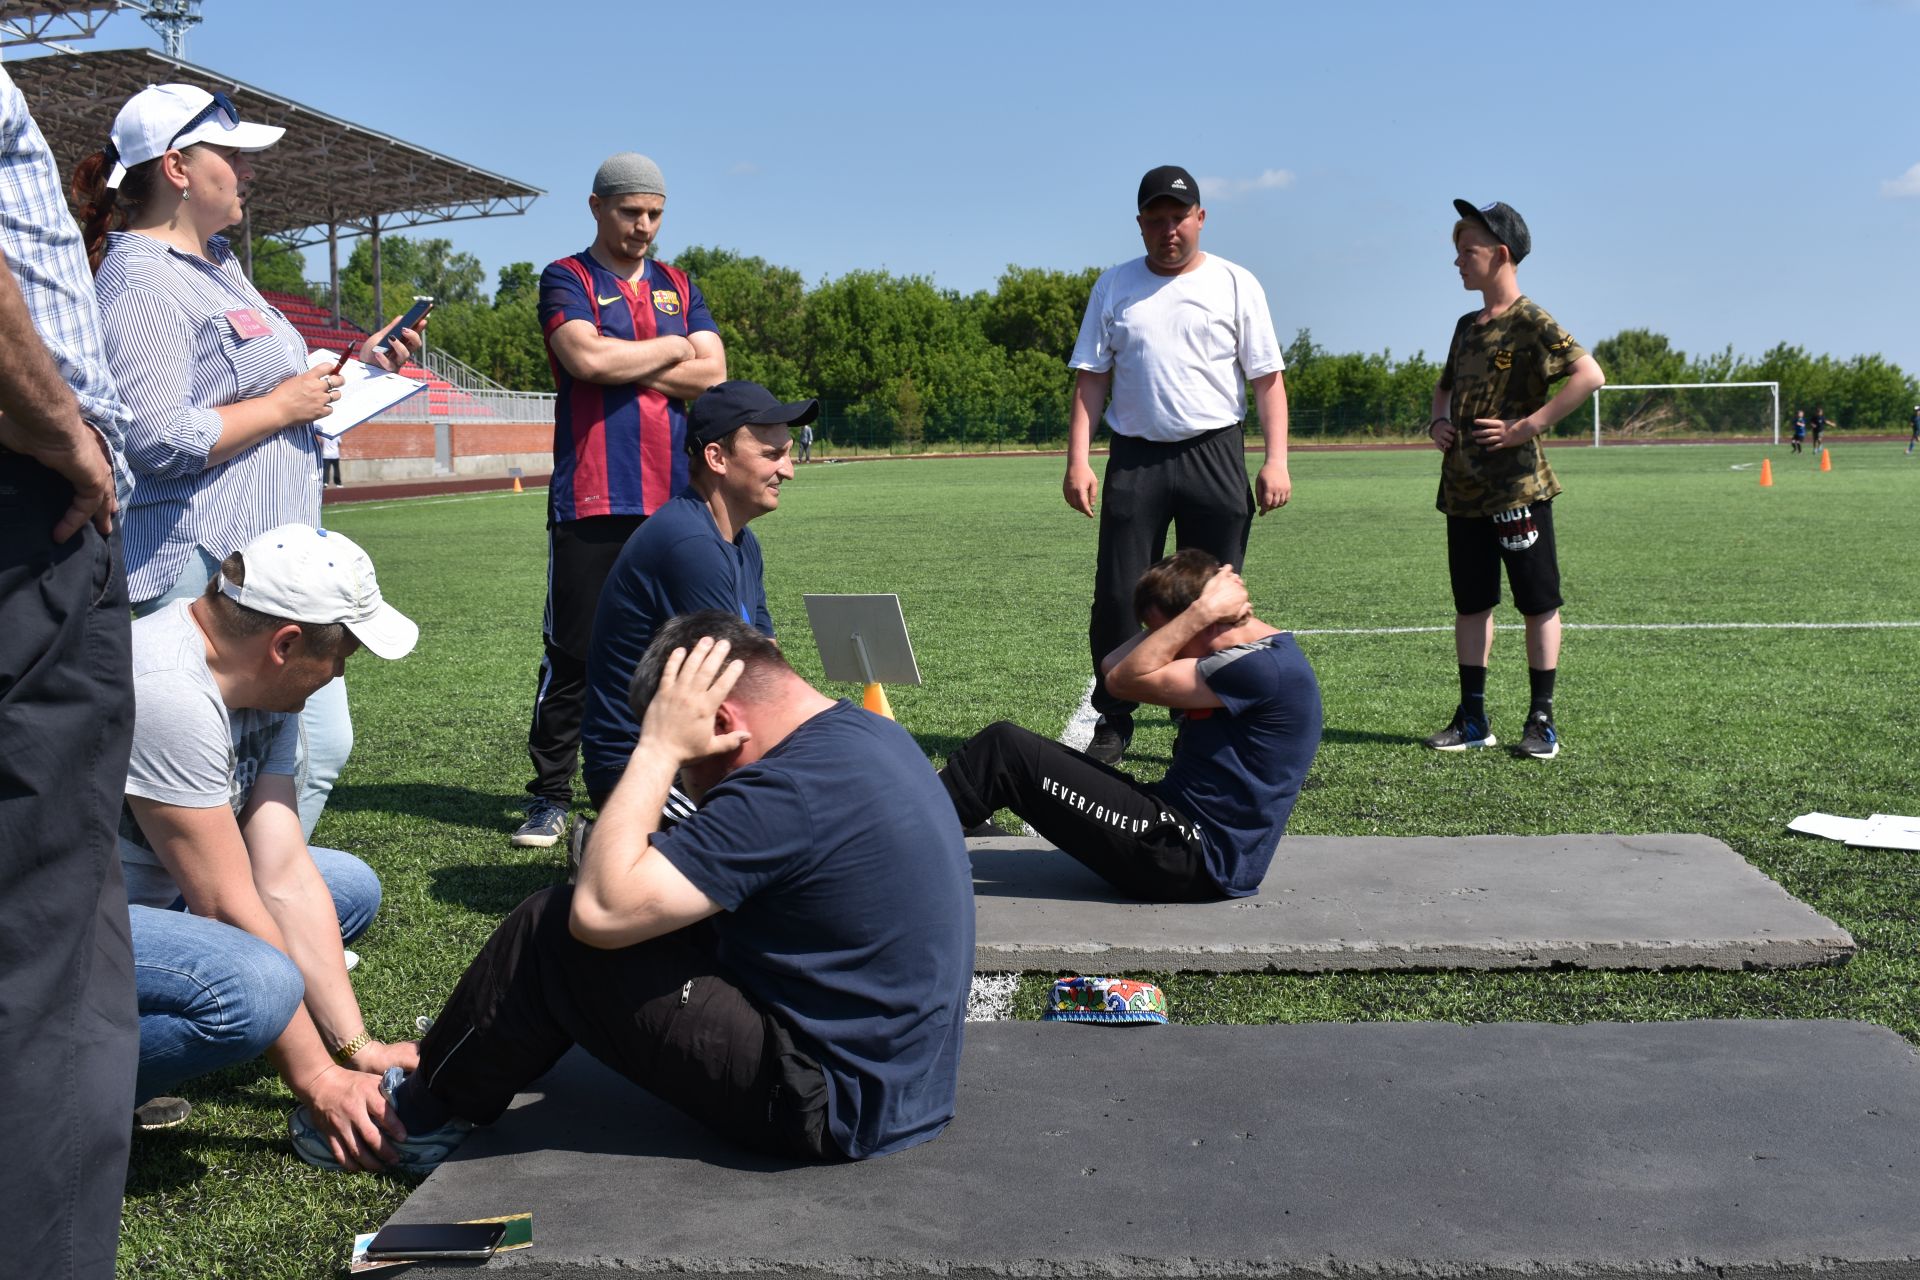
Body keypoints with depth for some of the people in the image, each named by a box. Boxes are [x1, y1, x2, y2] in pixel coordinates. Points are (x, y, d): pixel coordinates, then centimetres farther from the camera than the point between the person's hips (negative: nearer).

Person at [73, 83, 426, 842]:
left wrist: (357, 363, 20)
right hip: (207, 564, -11)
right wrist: (284, 406, -14)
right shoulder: (141, 280, -13)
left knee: (321, 749, 13)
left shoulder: (216, 262, 19)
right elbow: (160, 439, -23)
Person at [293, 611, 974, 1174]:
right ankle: (448, 1081, 33)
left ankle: (419, 1119, 18)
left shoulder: (791, 790, -26)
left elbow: (601, 909, -25)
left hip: (833, 1112, -10)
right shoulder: (869, 733, 6)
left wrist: (657, 750, -16)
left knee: (552, 932, -5)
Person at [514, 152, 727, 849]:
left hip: (674, 497, 4)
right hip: (592, 499, -4)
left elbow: (712, 375, 4)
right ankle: (551, 796, 5)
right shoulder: (566, 280, 5)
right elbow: (585, 358, -14)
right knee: (574, 653, -3)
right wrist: (671, 349, -1)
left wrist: (621, 365, -4)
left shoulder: (678, 287, 18)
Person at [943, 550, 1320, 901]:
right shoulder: (1254, 655, 13)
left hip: (1190, 860, -10)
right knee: (1008, 745, 8)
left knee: (1006, 750, -13)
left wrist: (1203, 610, -14)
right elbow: (1113, 668, 9)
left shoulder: (1265, 667, -17)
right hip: (1180, 829, 10)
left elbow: (1127, 680, -18)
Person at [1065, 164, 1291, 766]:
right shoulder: (1114, 287, 10)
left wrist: (1275, 459, -7)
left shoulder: (1236, 283, 5)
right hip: (1136, 457, 1)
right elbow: (1091, 379, 8)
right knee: (1116, 598, -2)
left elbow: (1266, 377, 3)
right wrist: (1078, 459, -3)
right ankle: (1112, 724, 10)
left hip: (1214, 454, -1)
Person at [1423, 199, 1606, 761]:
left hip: (1517, 488, -8)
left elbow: (1590, 375, -22)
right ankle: (1472, 718, 18)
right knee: (1470, 604, 10)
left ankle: (1542, 720, 10)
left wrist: (1527, 426, -22)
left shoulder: (1530, 322, -11)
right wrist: (1438, 422, 8)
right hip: (1464, 489, 8)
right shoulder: (1467, 326, 13)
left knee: (1538, 604, 3)